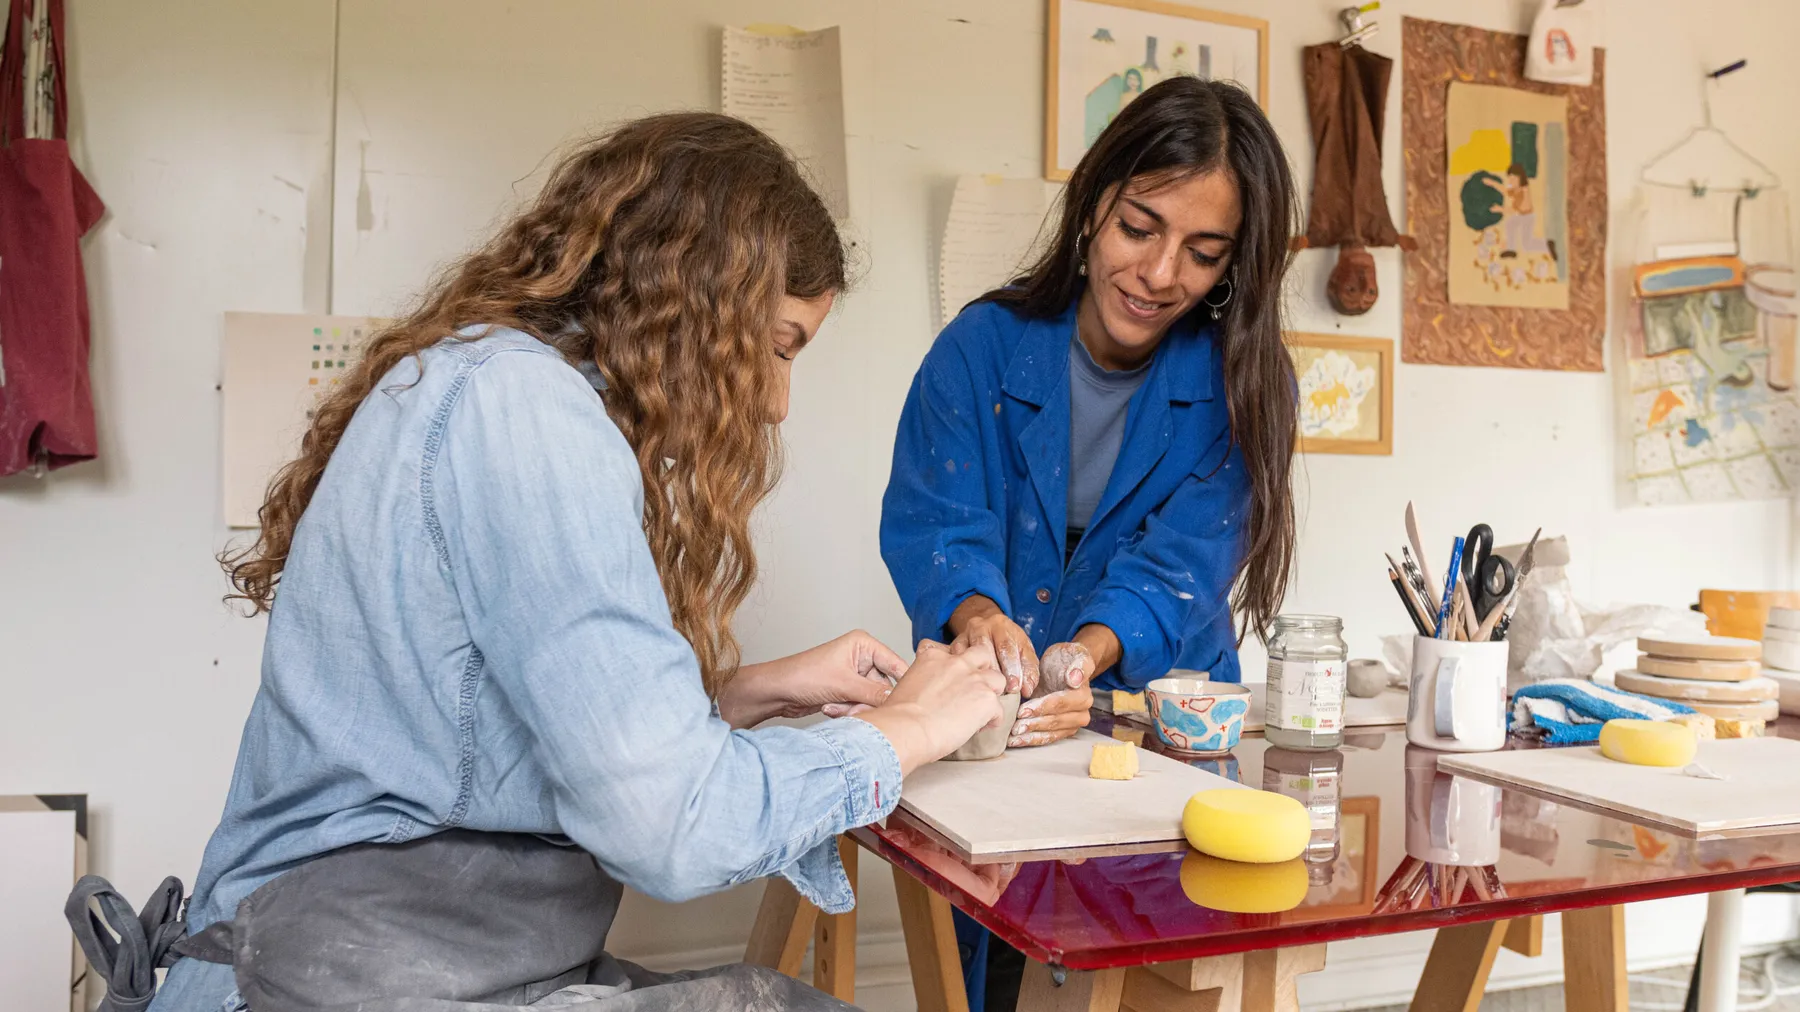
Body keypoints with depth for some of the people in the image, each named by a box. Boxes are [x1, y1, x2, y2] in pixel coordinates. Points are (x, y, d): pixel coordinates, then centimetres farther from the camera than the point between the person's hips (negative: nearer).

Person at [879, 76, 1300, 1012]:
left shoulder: (1240, 386, -9)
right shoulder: (983, 346, -10)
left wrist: (1088, 655, -38)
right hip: (984, 728, 0)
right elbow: (933, 523, -16)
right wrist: (978, 616, -39)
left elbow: (1177, 568, -17)